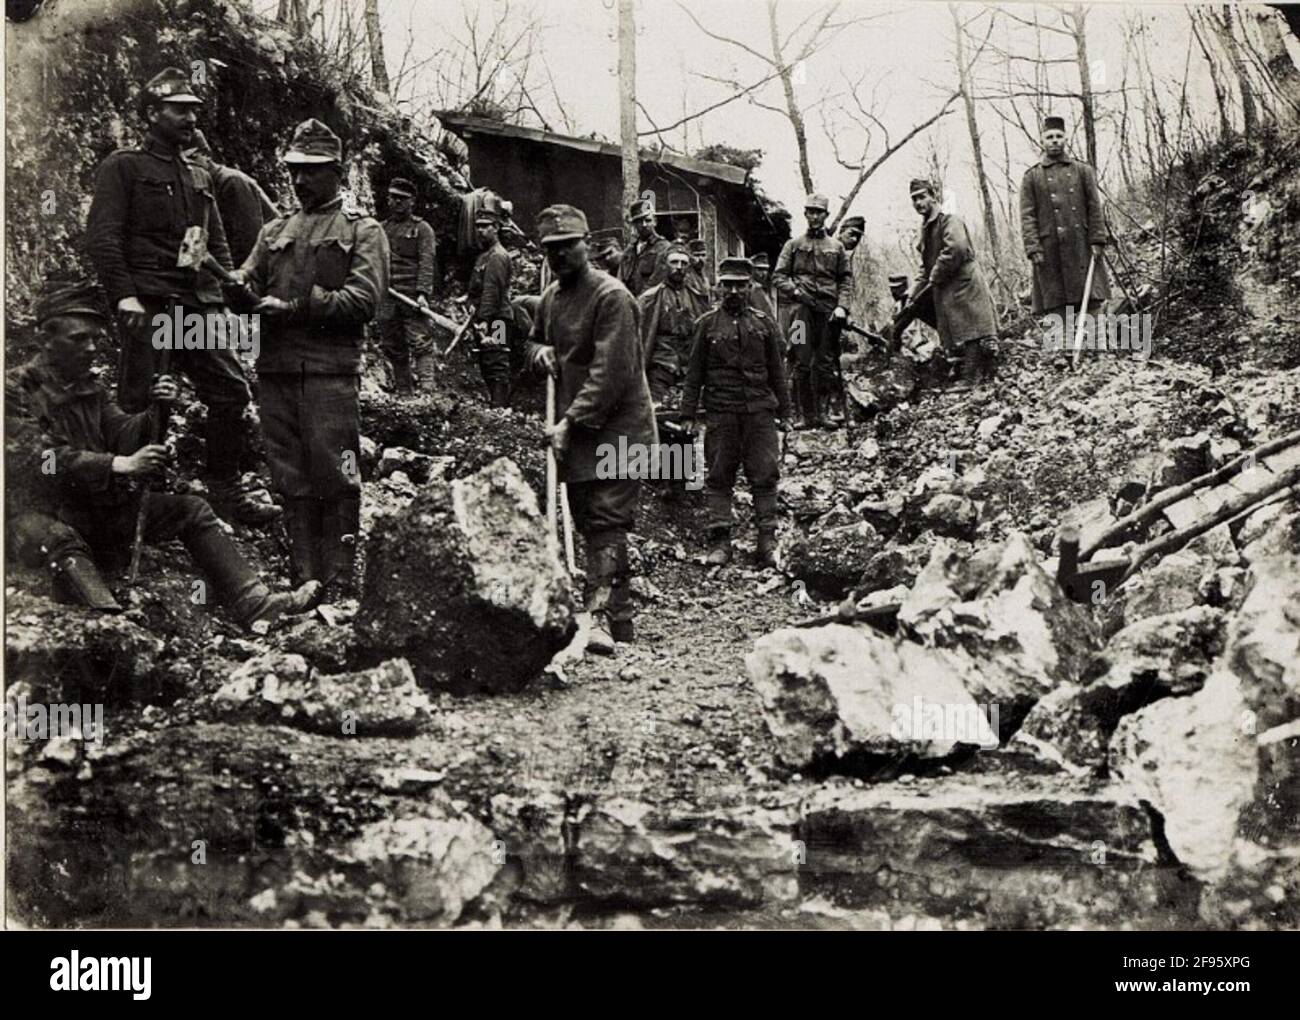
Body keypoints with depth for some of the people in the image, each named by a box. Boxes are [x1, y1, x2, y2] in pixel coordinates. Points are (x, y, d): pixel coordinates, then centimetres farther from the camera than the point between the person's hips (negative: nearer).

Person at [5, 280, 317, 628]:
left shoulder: (90, 390, 16)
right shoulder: (17, 388, -7)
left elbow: (123, 436, 4)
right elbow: (40, 459, -19)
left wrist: (156, 413, -18)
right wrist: (119, 465, -27)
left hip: (100, 508, 8)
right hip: (40, 514, -7)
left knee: (190, 510, -2)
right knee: (55, 541, -41)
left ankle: (254, 604, -12)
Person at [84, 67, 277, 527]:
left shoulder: (199, 178, 24)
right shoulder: (122, 167, 3)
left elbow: (218, 244, 26)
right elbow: (102, 236, -7)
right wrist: (124, 295, -18)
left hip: (199, 303, 6)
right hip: (148, 302, -6)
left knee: (232, 389, 0)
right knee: (134, 401, -7)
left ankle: (226, 489, 9)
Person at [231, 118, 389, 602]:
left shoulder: (362, 231, 6)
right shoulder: (275, 231, 22)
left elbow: (363, 301, -6)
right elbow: (247, 285, 13)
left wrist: (294, 308, -12)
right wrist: (241, 289, -12)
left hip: (331, 370, -5)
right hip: (277, 368, 5)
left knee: (335, 480, -6)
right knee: (291, 481, 5)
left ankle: (338, 585, -1)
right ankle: (303, 580, 11)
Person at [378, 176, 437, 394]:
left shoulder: (422, 229, 3)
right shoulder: (382, 228, 18)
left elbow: (426, 264, -7)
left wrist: (423, 292, -19)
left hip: (412, 296, -5)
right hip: (387, 298, 5)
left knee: (420, 343, -12)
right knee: (392, 347, 8)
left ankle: (427, 387, -16)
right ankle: (403, 390, 15)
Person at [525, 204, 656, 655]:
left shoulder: (612, 296, -14)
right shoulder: (551, 297, 11)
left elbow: (610, 373, -21)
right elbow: (534, 340, 30)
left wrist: (571, 423, -24)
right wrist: (540, 352, 5)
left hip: (617, 429, -8)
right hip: (573, 431, 8)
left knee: (606, 521, -16)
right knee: (589, 524, 11)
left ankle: (600, 617, -22)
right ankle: (620, 618, 20)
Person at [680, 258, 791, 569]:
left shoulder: (763, 323, 9)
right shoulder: (707, 324, 5)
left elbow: (776, 371, 13)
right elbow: (694, 372, 6)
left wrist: (783, 412, 10)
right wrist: (688, 414, 1)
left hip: (760, 410, 1)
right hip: (721, 411, -1)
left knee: (766, 475, -2)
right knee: (719, 476, 1)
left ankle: (767, 541, 2)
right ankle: (720, 541, 5)